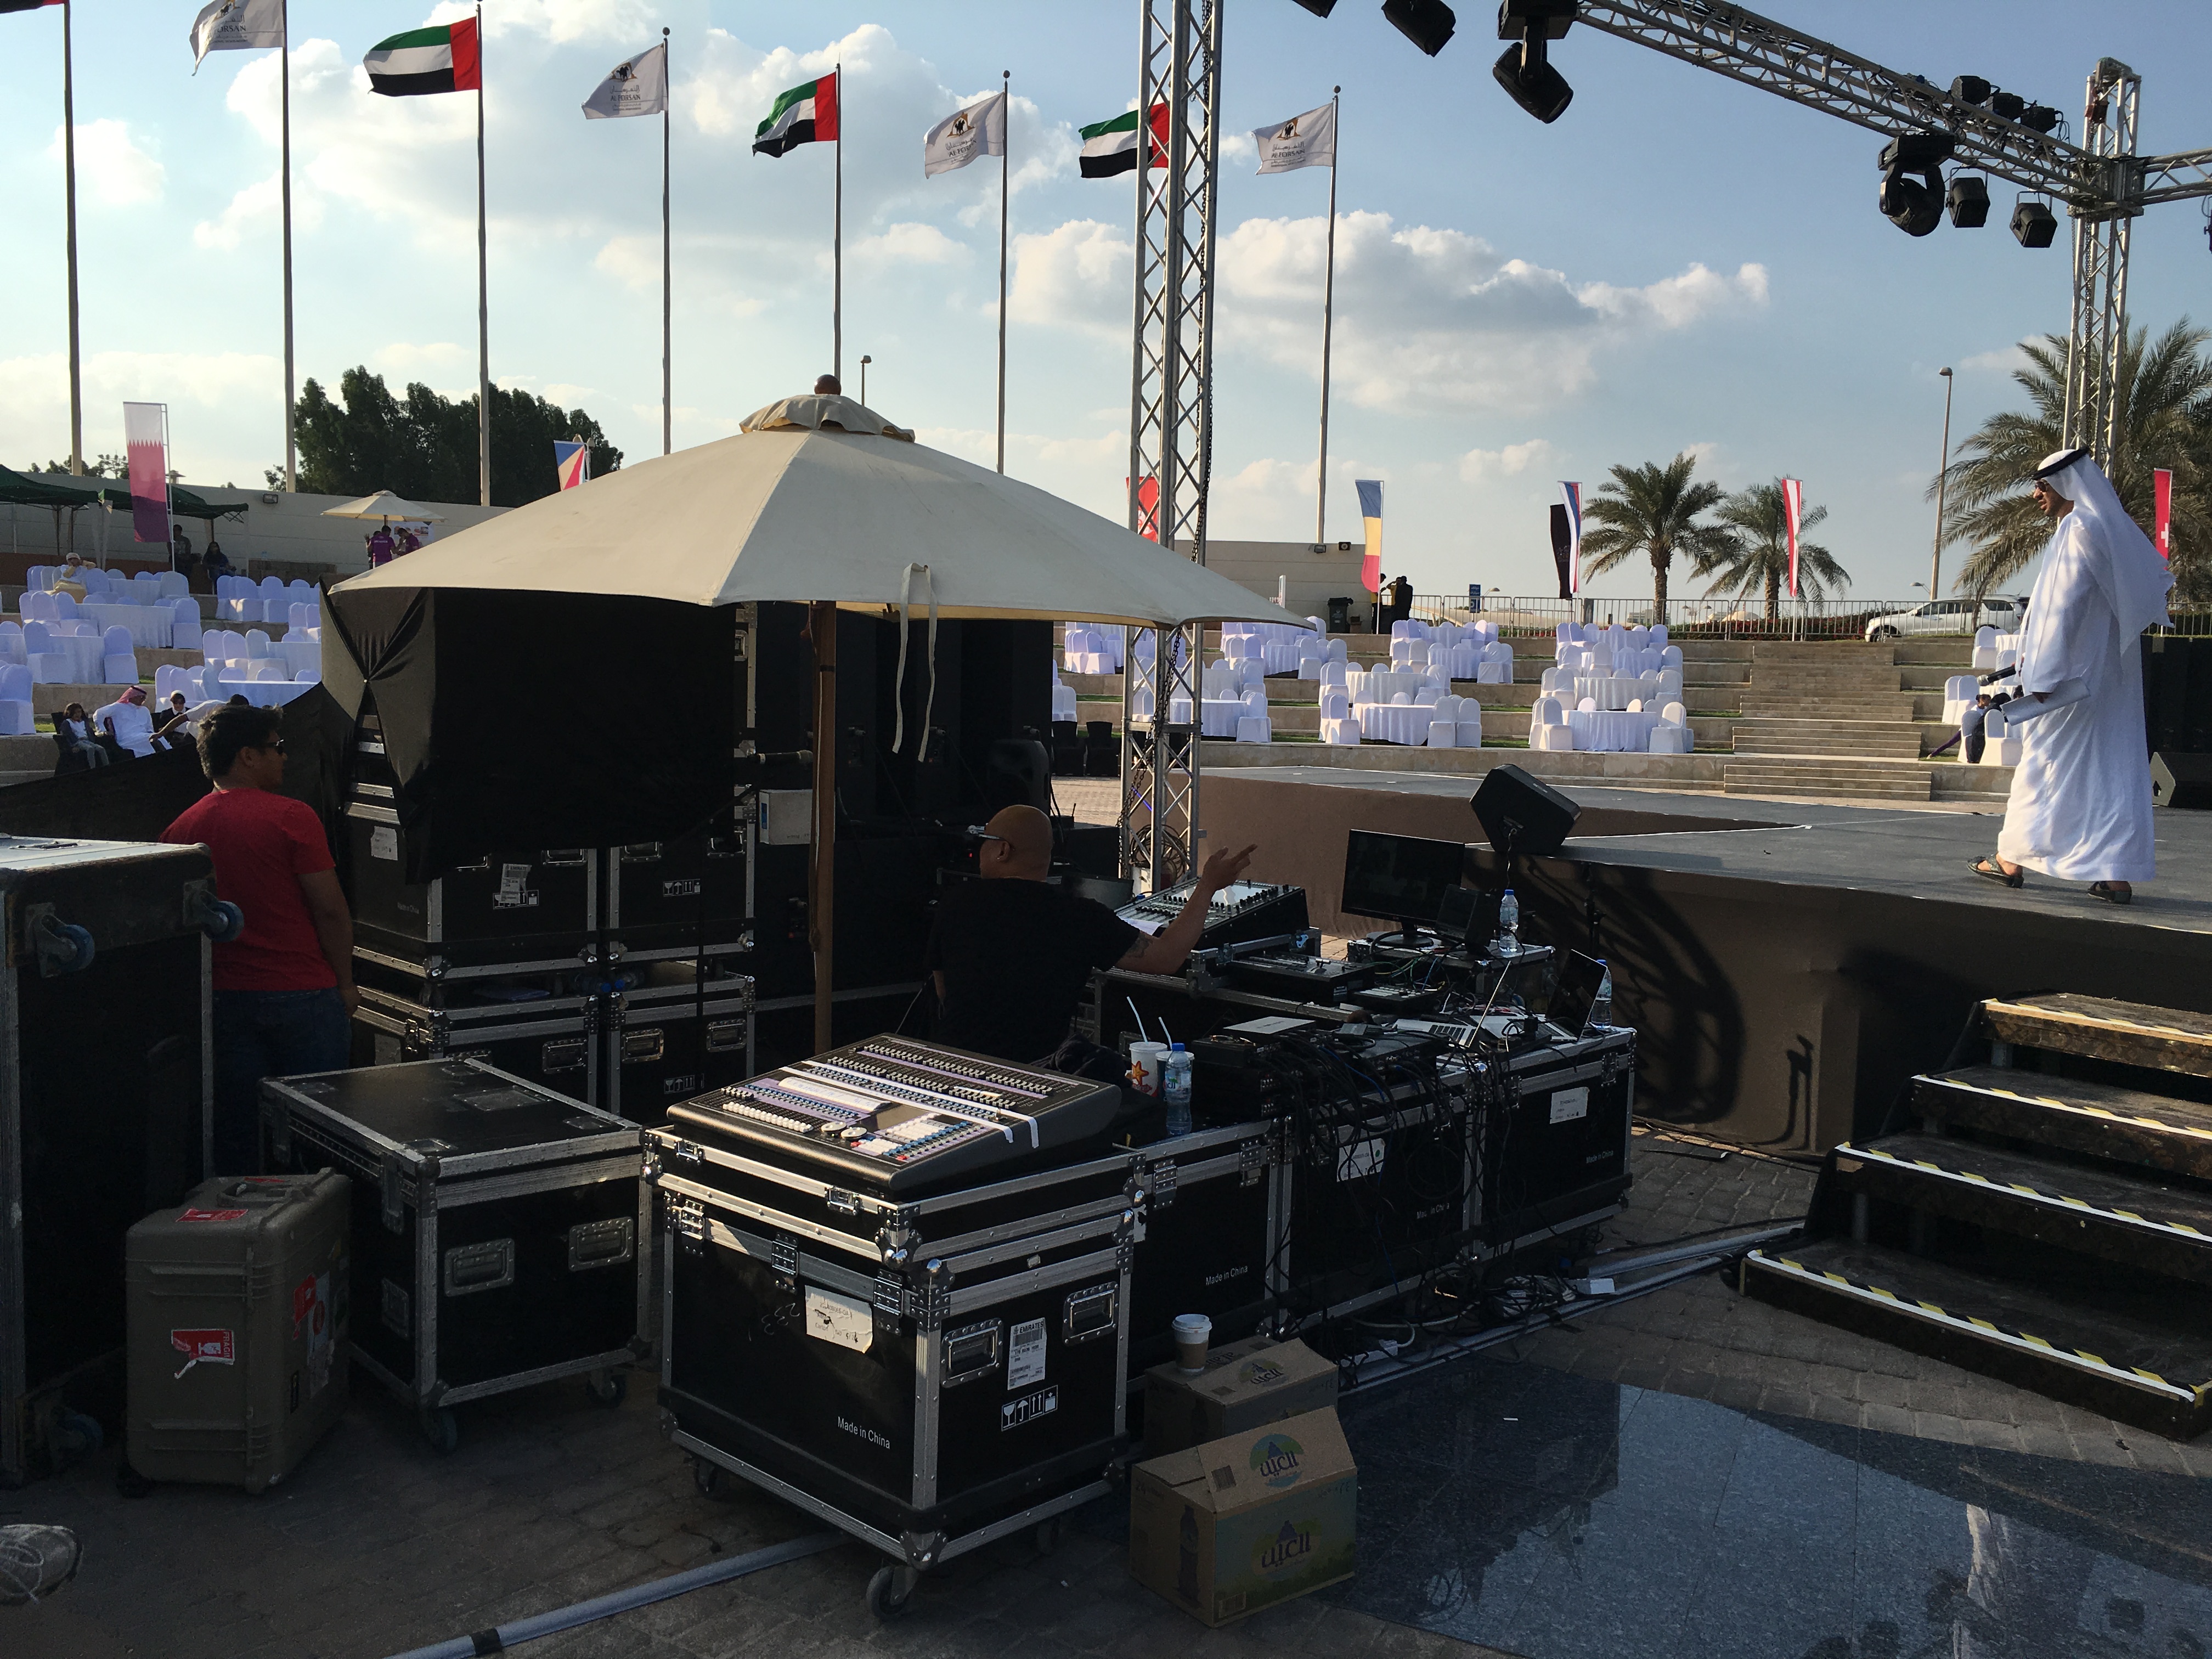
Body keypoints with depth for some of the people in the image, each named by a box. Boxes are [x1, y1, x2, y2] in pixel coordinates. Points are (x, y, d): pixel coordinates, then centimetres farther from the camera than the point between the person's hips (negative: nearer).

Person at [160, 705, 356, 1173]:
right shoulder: (290, 817, -12)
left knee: (234, 1128, 12)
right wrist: (345, 983, -1)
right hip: (301, 991, -5)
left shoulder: (181, 828, 4)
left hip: (225, 995, 5)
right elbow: (331, 910, -12)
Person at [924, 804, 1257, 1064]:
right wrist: (1208, 886, 6)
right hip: (1034, 1068, -2)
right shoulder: (1080, 916, -7)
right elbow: (1165, 957, -3)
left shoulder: (955, 903, -2)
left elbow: (944, 993, 11)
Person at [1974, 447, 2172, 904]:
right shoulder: (2115, 530, 14)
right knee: (2114, 767, 4)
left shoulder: (2078, 530, -13)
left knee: (2044, 762, 0)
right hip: (2111, 674, 8)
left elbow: (2063, 608, -19)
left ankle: (2013, 858, 8)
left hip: (2076, 674, -8)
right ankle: (2119, 873, 1)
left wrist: (2045, 673, -19)